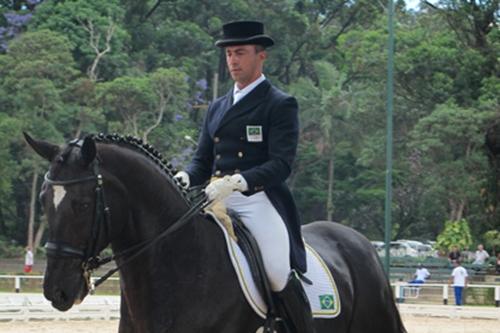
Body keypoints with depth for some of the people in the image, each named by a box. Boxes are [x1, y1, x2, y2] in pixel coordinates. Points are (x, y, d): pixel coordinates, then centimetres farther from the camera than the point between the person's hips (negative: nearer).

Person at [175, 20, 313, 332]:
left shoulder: (281, 105, 1)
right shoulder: (217, 108, 21)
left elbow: (281, 165, -11)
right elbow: (202, 161, 20)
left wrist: (238, 182, -27)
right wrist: (185, 177, -5)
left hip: (259, 202, -6)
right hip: (217, 202, 6)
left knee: (279, 277, -23)